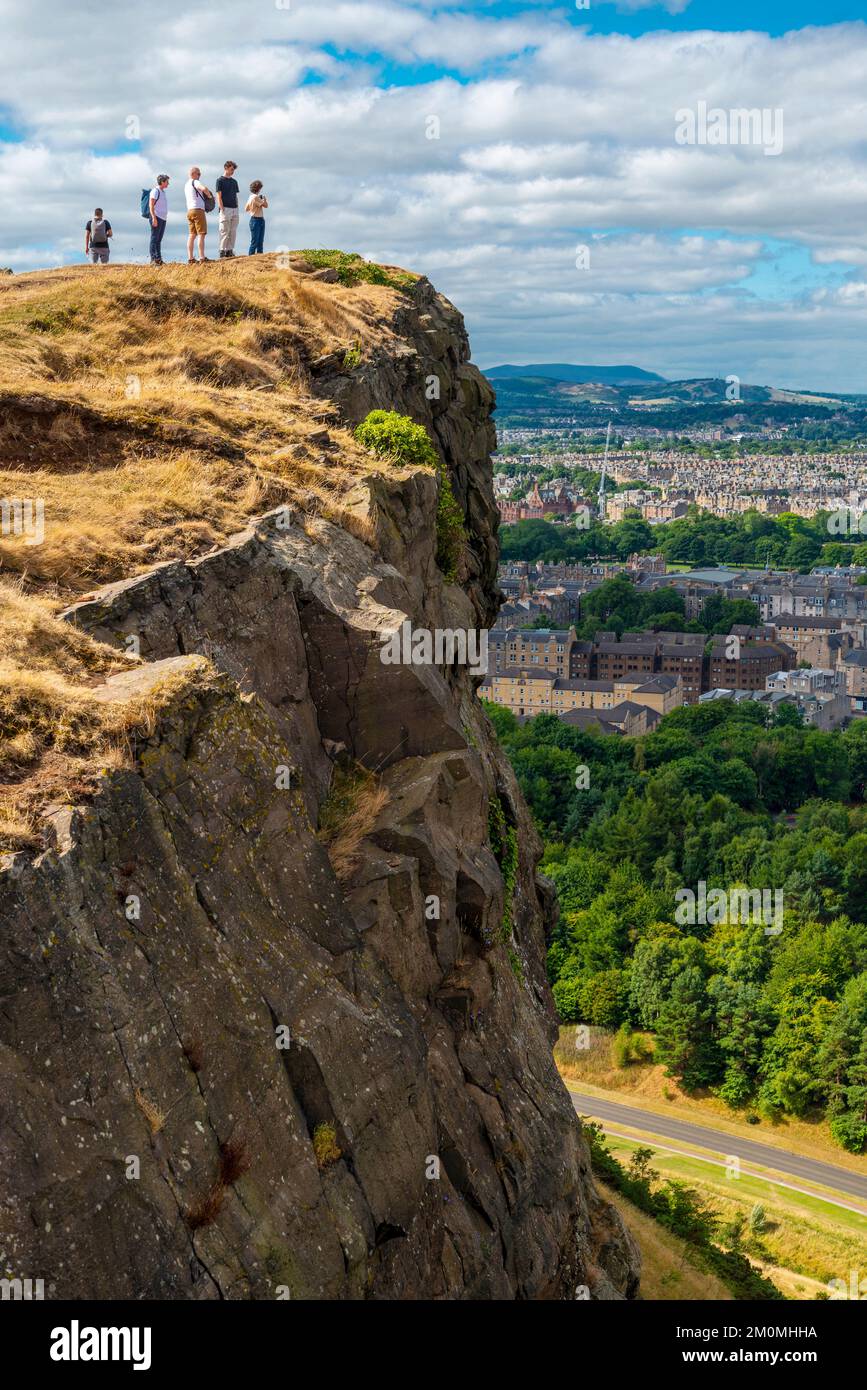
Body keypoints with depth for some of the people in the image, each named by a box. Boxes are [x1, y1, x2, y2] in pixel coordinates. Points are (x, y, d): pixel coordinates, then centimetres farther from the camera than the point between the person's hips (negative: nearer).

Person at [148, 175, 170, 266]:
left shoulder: (162, 192, 20)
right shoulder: (155, 191, -8)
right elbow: (151, 205, -15)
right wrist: (154, 218, -23)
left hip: (163, 219, 9)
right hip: (156, 218, -9)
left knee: (159, 240, 7)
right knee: (154, 239, -10)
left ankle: (158, 259, 7)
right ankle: (153, 259, -13)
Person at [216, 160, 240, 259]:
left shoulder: (234, 181, 18)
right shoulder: (220, 180, -2)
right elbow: (219, 196, -7)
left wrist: (237, 209, 13)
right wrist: (222, 209, -15)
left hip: (235, 209, 7)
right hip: (225, 209, -7)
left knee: (233, 232, 5)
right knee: (225, 231, -8)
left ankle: (230, 251, 8)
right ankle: (222, 252, -7)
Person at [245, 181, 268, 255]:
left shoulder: (250, 197, 11)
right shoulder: (255, 197, -16)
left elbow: (246, 209, 18)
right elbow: (265, 205, -15)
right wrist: (264, 199, 3)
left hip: (260, 220, 9)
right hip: (256, 220, -9)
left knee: (260, 241, 11)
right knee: (255, 241, -6)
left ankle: (259, 254, 13)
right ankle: (251, 255, -4)